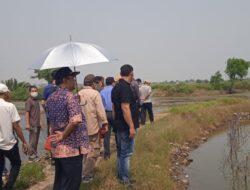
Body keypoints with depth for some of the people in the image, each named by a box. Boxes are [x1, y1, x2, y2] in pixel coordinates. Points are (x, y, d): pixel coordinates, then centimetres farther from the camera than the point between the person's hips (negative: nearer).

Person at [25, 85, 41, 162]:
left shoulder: (36, 100, 15)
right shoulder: (29, 101, -8)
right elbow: (27, 113, -14)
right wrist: (27, 124, -20)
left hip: (37, 124, 8)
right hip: (32, 124, -8)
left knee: (36, 140, 13)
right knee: (32, 140, -5)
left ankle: (34, 154, 21)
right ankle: (31, 156, 1)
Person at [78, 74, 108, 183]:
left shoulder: (78, 94, 6)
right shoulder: (95, 93, -10)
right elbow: (100, 110, -14)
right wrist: (104, 123, -5)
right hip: (92, 126, -6)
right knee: (94, 151, 1)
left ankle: (88, 171, 27)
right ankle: (86, 175, 1)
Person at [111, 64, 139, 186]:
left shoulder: (116, 87, 10)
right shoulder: (125, 87, -19)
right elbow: (125, 108, -25)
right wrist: (131, 127, -22)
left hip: (119, 124, 10)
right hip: (126, 126, -10)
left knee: (121, 151, 18)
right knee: (126, 152, 0)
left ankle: (120, 174, 29)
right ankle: (124, 178, 9)